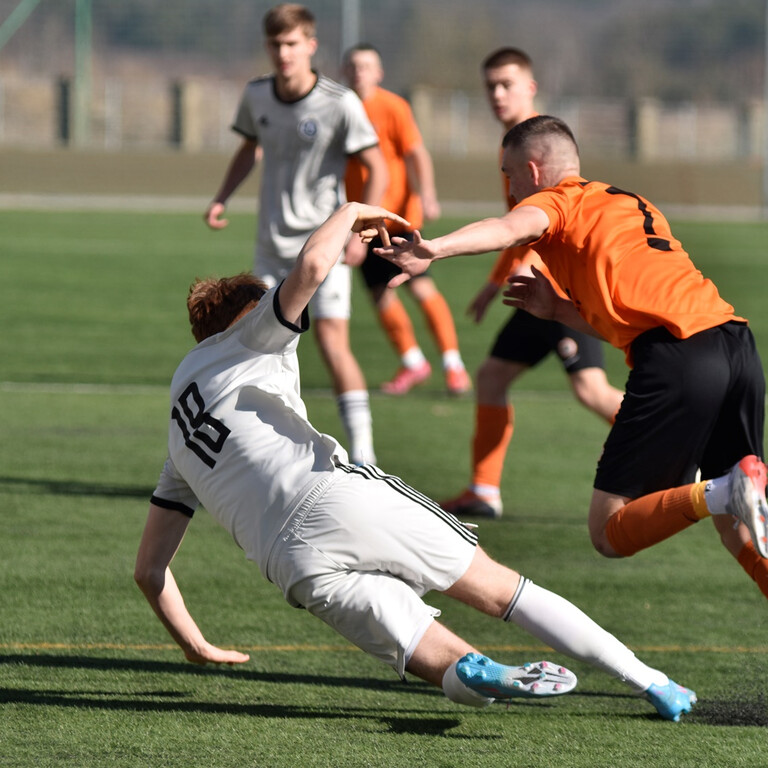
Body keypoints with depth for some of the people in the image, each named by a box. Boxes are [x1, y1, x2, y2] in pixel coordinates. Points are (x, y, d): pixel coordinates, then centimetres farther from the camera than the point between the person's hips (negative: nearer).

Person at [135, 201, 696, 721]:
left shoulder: (181, 446, 32)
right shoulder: (243, 339, 18)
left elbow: (150, 568, 28)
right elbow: (311, 266, -1)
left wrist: (196, 647, 39)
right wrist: (350, 213, 19)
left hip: (291, 565, 4)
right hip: (338, 497, -4)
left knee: (447, 665, 2)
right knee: (497, 588, 6)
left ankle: (479, 674, -34)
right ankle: (651, 683, 1)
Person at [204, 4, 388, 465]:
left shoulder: (340, 104, -14)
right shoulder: (256, 97, 1)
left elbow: (377, 168, -9)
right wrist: (222, 199, 8)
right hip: (272, 246, 5)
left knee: (332, 340, -15)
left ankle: (363, 454, -9)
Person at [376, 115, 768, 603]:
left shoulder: (556, 201, 10)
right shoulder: (633, 204, 33)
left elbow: (514, 227, -16)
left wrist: (436, 249, -31)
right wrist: (557, 309, 27)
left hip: (678, 358, -8)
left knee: (610, 532, -3)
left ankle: (726, 492, -23)